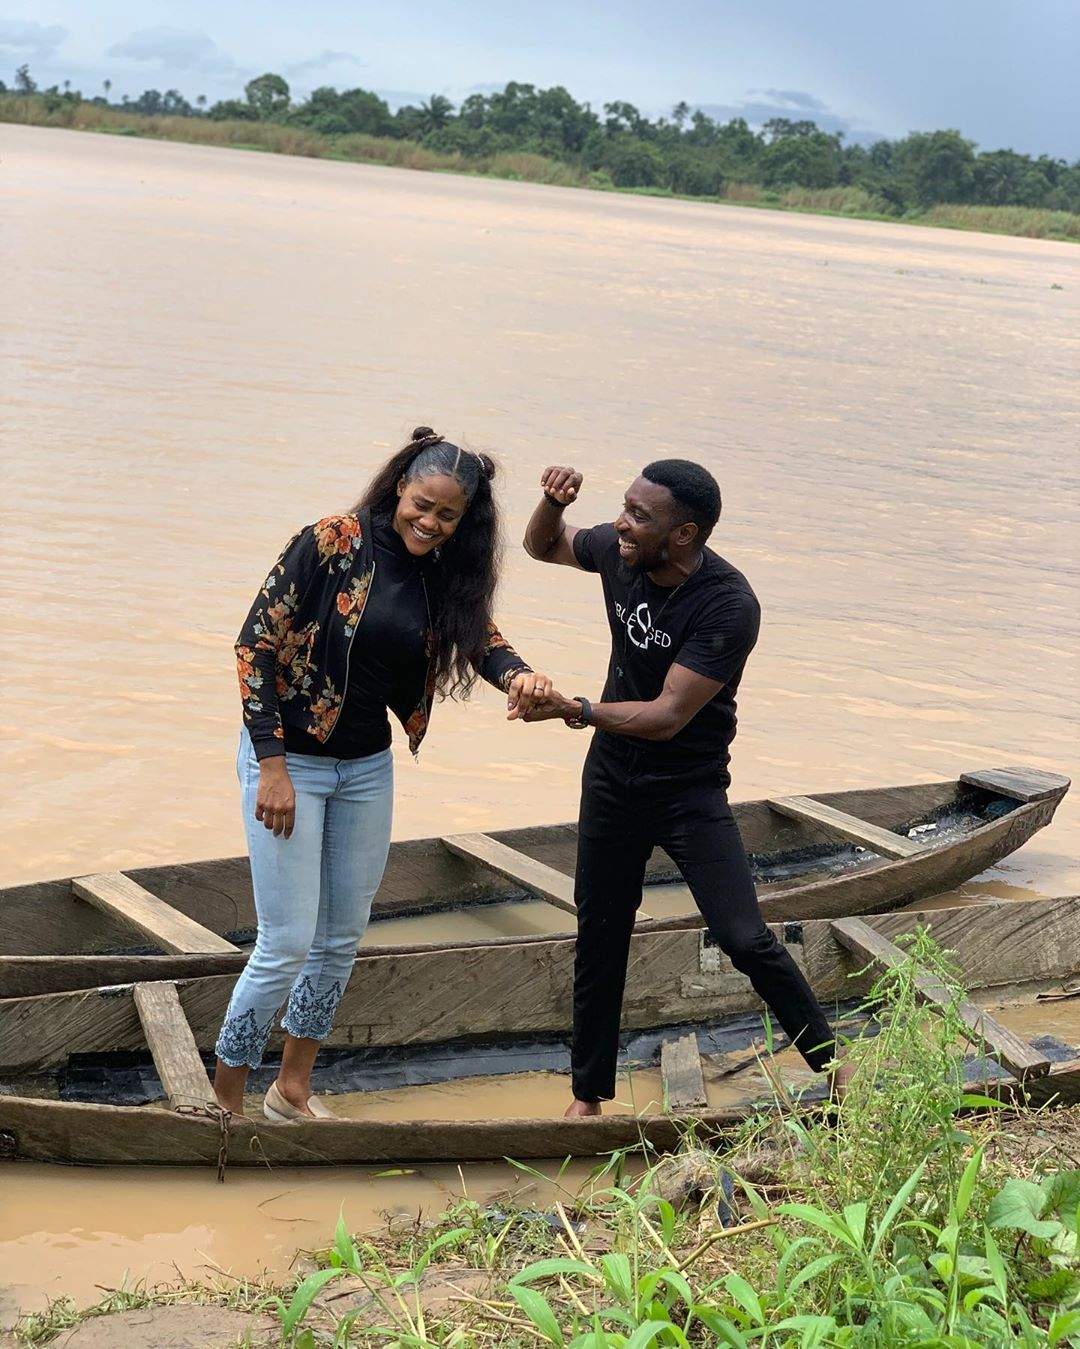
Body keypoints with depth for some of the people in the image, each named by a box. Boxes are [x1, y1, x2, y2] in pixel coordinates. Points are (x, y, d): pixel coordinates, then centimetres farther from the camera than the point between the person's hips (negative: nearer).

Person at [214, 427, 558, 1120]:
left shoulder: (442, 576, 1)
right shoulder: (331, 544, -17)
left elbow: (481, 635, -5)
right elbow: (256, 645, -17)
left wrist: (516, 673, -30)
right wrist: (272, 766, -19)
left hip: (367, 768, 6)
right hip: (289, 758, -6)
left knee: (342, 938, 14)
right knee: (288, 942, -6)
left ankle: (293, 1087, 31)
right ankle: (226, 1098, 10)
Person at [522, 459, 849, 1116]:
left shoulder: (730, 606, -27)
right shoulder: (618, 552, -9)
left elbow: (668, 716, -29)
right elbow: (543, 546, 12)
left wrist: (574, 710, -37)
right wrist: (554, 501, -9)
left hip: (691, 789, -5)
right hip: (612, 777, 5)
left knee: (745, 940, -12)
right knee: (600, 934, 12)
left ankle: (833, 1064, 8)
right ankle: (589, 1093, 26)